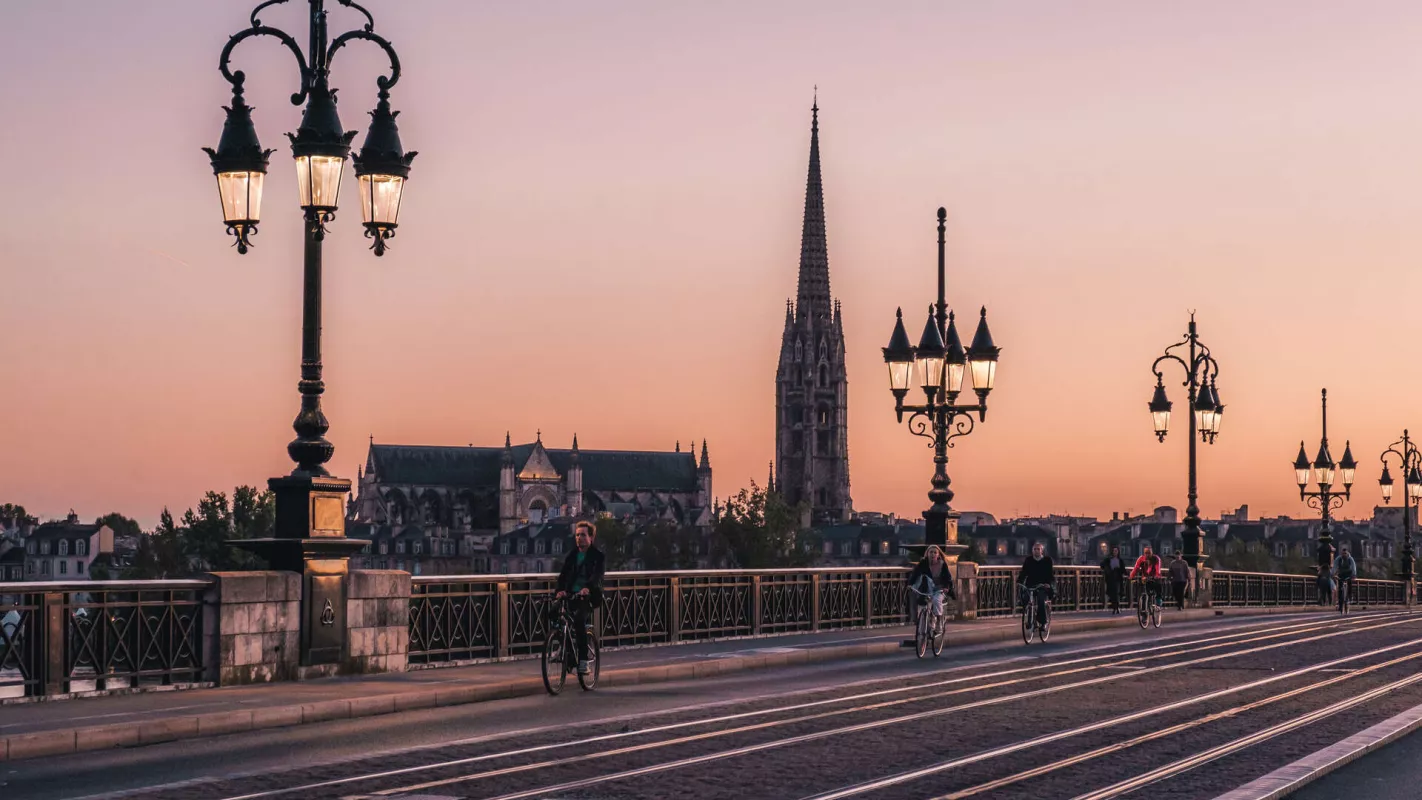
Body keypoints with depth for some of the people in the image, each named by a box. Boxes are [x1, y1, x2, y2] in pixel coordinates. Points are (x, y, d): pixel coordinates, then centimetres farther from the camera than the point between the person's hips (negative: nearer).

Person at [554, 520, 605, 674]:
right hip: (572, 595, 5)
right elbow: (563, 575, 2)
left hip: (589, 596, -5)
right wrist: (561, 590, -19)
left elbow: (597, 575, -16)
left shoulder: (598, 556, 2)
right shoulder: (572, 555, 16)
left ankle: (583, 660, -29)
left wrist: (587, 588, -37)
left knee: (579, 618, -32)